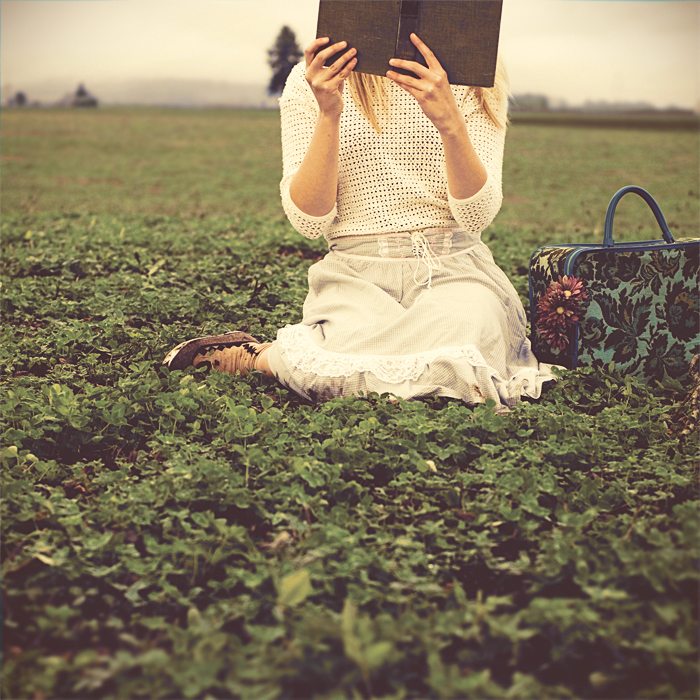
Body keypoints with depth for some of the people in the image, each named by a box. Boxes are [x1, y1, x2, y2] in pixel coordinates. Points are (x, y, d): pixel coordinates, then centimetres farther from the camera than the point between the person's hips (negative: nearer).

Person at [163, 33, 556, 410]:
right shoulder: (311, 82, 5)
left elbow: (477, 216, -6)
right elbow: (309, 222, -5)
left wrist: (450, 122, -23)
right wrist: (329, 116, -18)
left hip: (454, 270, 2)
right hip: (356, 275, -2)